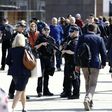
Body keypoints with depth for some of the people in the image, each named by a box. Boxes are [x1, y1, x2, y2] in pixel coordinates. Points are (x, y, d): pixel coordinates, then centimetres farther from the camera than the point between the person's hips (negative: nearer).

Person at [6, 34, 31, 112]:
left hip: (14, 72, 5)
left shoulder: (12, 50, -1)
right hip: (24, 72, -5)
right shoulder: (25, 49, -12)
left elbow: (8, 61, 2)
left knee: (23, 90, 21)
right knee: (19, 91, -1)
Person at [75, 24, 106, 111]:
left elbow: (77, 51, -2)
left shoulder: (82, 38, 0)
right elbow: (103, 52, 0)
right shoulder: (99, 39, -1)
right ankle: (87, 98, -25)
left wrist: (77, 64, 3)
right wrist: (103, 63, 14)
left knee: (87, 82, 20)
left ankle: (90, 101, 26)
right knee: (93, 84, -1)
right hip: (95, 64, -2)